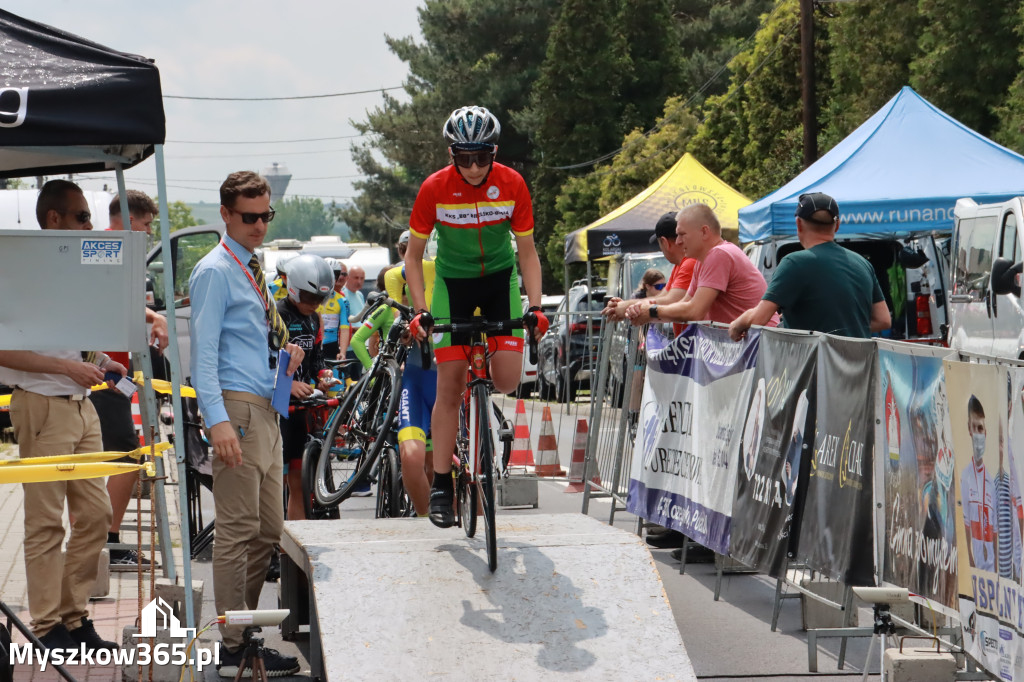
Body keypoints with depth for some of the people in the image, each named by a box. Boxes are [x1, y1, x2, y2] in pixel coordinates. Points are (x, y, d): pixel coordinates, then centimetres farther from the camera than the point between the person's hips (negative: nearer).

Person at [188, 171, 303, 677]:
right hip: (237, 407, -10)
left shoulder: (252, 269, 18)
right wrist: (218, 421, -24)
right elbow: (204, 352, -16)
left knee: (268, 530, 12)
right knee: (239, 530, -8)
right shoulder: (215, 271, -9)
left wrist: (286, 351, 13)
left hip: (265, 408, 10)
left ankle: (243, 632, 21)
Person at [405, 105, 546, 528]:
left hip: (500, 279, 1)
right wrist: (420, 311, -19)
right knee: (449, 387, -6)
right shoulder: (434, 189, -18)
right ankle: (441, 485, 1)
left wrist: (535, 306, -18)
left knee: (508, 379, -17)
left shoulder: (512, 185, -16)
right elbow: (413, 256, -8)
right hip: (452, 281, -1)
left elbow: (527, 253, -7)